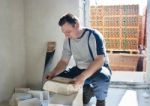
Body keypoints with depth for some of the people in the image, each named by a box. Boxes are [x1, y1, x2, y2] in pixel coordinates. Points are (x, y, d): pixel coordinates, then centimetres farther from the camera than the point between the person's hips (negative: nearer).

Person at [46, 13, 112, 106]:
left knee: (102, 78, -40)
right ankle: (87, 90, 9)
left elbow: (99, 60, -31)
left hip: (98, 68, -6)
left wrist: (82, 77, -44)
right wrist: (53, 73, -20)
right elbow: (64, 61, 1)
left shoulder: (93, 35, -23)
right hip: (80, 69, 6)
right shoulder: (68, 40, -4)